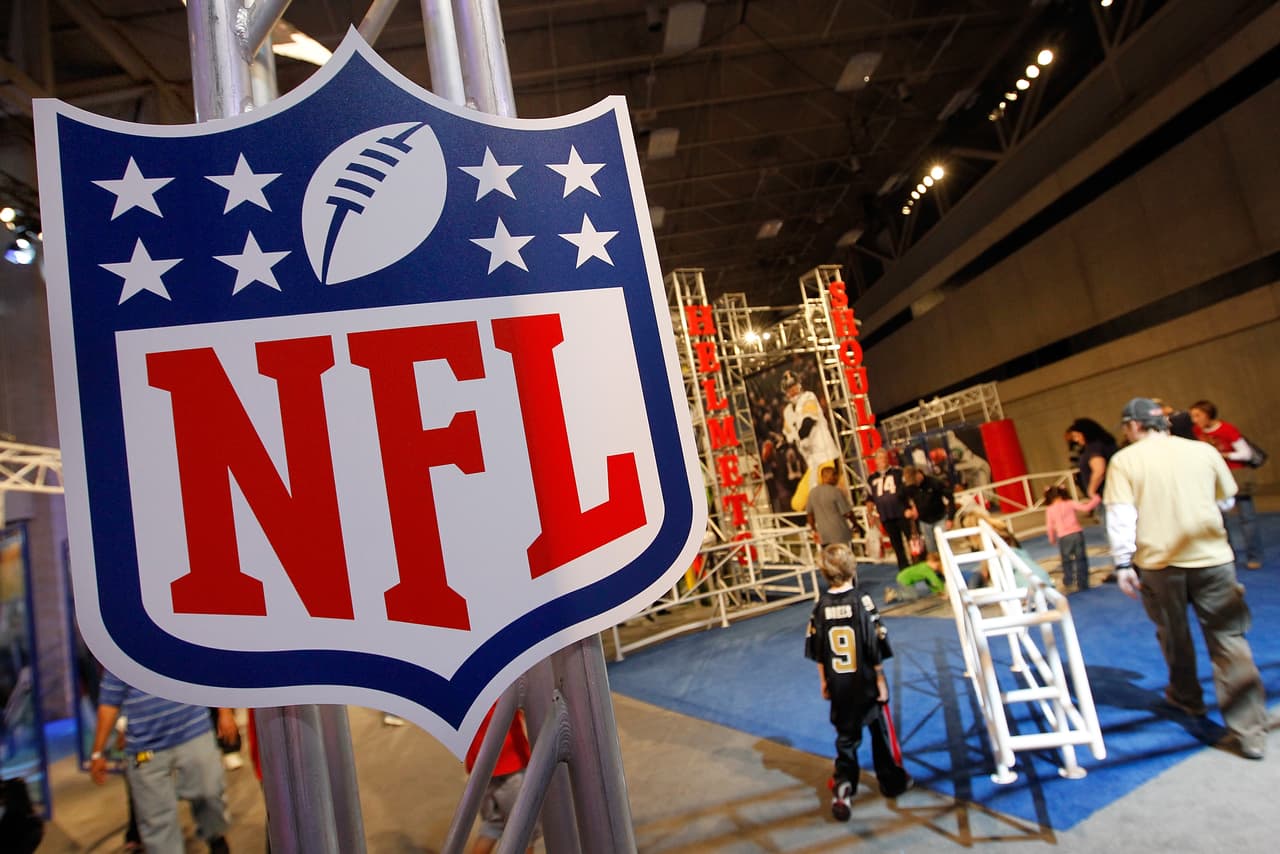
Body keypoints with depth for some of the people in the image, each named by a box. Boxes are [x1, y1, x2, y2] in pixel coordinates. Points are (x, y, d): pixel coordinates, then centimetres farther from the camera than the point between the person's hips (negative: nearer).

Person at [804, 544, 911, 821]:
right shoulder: (861, 602, -17)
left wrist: (824, 681, 11)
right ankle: (891, 780, 37)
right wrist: (881, 680, -2)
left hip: (839, 686, 2)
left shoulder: (821, 606, -8)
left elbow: (817, 652, -1)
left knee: (846, 738, 13)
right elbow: (875, 649, -13)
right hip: (866, 683, -2)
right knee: (880, 732, 20)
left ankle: (843, 787, 1)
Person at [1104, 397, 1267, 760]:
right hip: (1212, 556, 2)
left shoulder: (1125, 460, -6)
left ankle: (1187, 697, 39)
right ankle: (1249, 730, 3)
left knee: (1174, 635, 19)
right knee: (1229, 638, 5)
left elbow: (1120, 515, -11)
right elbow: (1226, 499, 17)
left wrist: (1123, 562, -7)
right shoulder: (1204, 451, 4)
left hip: (1157, 563, -1)